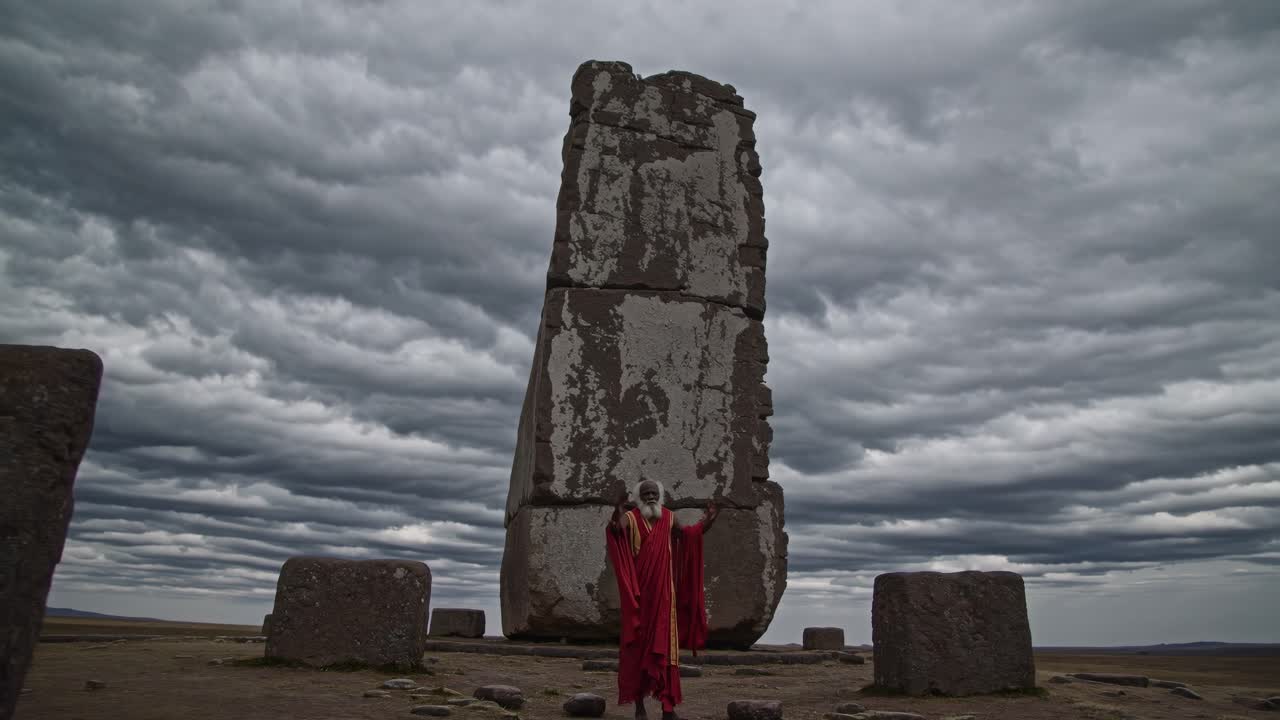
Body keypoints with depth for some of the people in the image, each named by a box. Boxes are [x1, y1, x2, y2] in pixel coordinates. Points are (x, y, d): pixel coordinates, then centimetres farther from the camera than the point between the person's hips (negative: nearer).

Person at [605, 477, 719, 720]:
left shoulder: (669, 518, 5)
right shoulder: (630, 517, -7)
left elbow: (687, 534, 23)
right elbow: (614, 531, -27)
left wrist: (706, 521, 8)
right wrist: (616, 513, -47)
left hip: (663, 592, 2)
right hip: (638, 593, -2)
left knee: (665, 645, 0)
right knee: (638, 645, 5)